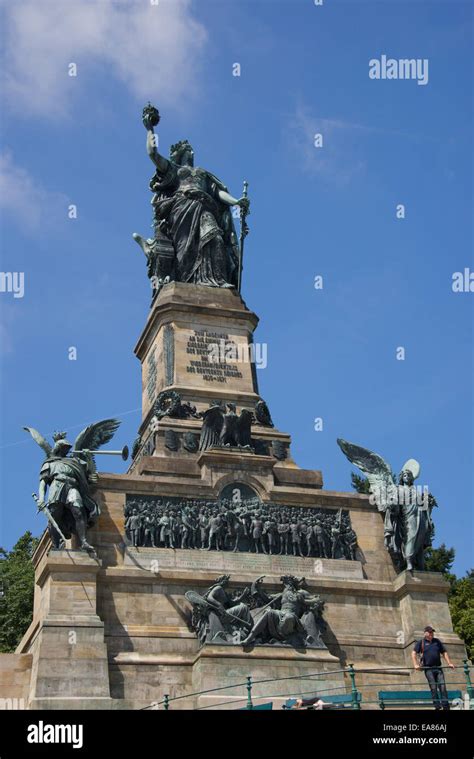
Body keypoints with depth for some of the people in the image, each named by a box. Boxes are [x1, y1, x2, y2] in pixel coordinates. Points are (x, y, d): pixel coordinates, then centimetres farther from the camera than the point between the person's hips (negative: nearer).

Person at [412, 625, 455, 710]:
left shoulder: (437, 641, 17)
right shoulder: (421, 642, 4)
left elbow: (444, 653, 20)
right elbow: (414, 653, -4)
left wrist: (449, 663, 10)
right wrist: (415, 664, -16)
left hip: (438, 668, 3)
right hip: (428, 669, -3)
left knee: (442, 687, -3)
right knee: (433, 687, -7)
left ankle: (446, 706, -2)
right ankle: (437, 706, -4)